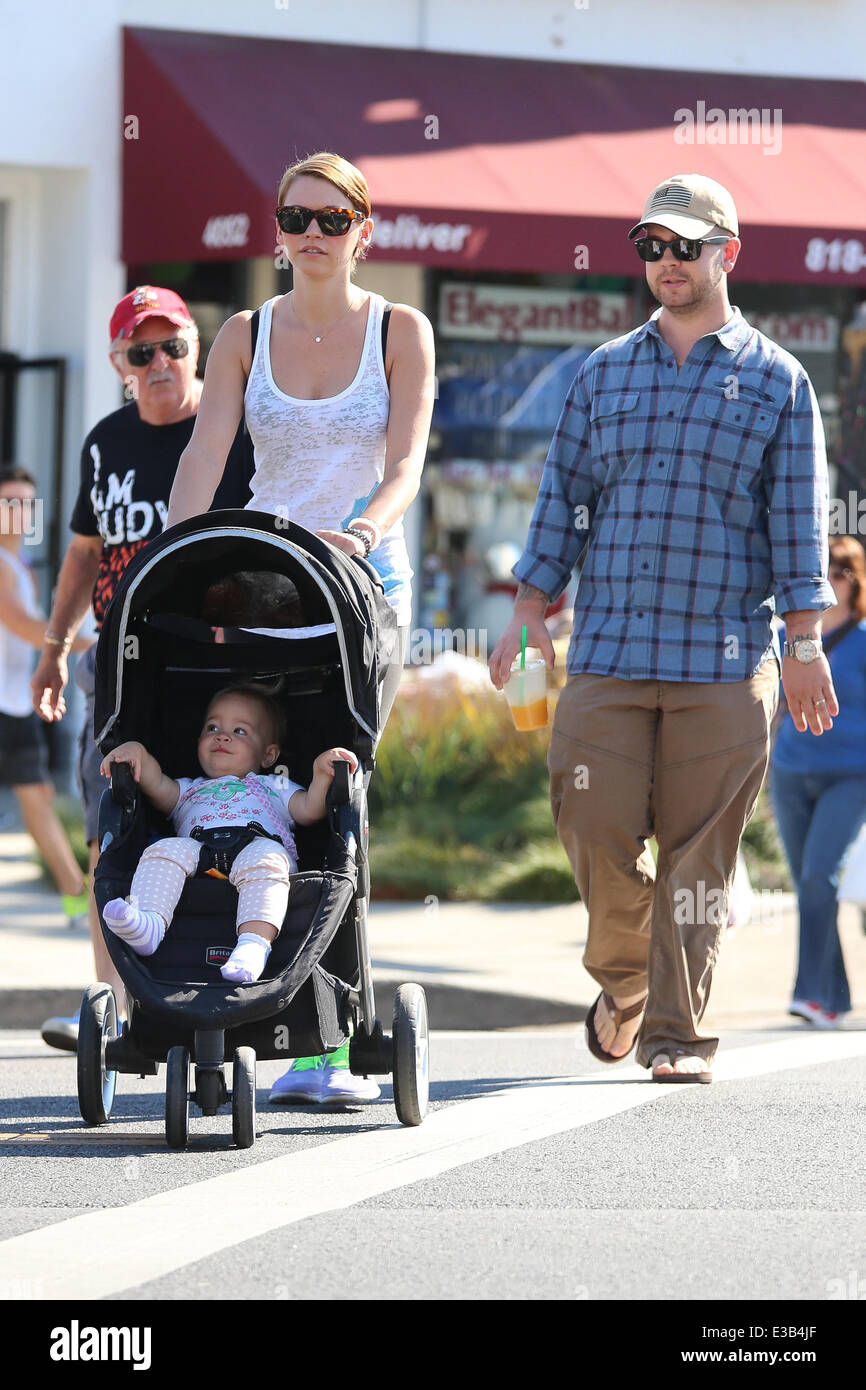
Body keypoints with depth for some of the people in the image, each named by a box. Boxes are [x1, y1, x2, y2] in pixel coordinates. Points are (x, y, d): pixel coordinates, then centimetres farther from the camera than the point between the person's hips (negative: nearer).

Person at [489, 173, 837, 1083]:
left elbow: (797, 521, 4)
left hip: (725, 660, -2)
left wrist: (804, 646, -2)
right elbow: (563, 497, 16)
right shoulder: (603, 374, 14)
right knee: (596, 828, -5)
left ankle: (674, 1032, 3)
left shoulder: (776, 381, 7)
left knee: (698, 850, -3)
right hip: (608, 649, 2)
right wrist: (529, 614, 7)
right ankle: (623, 982, 20)